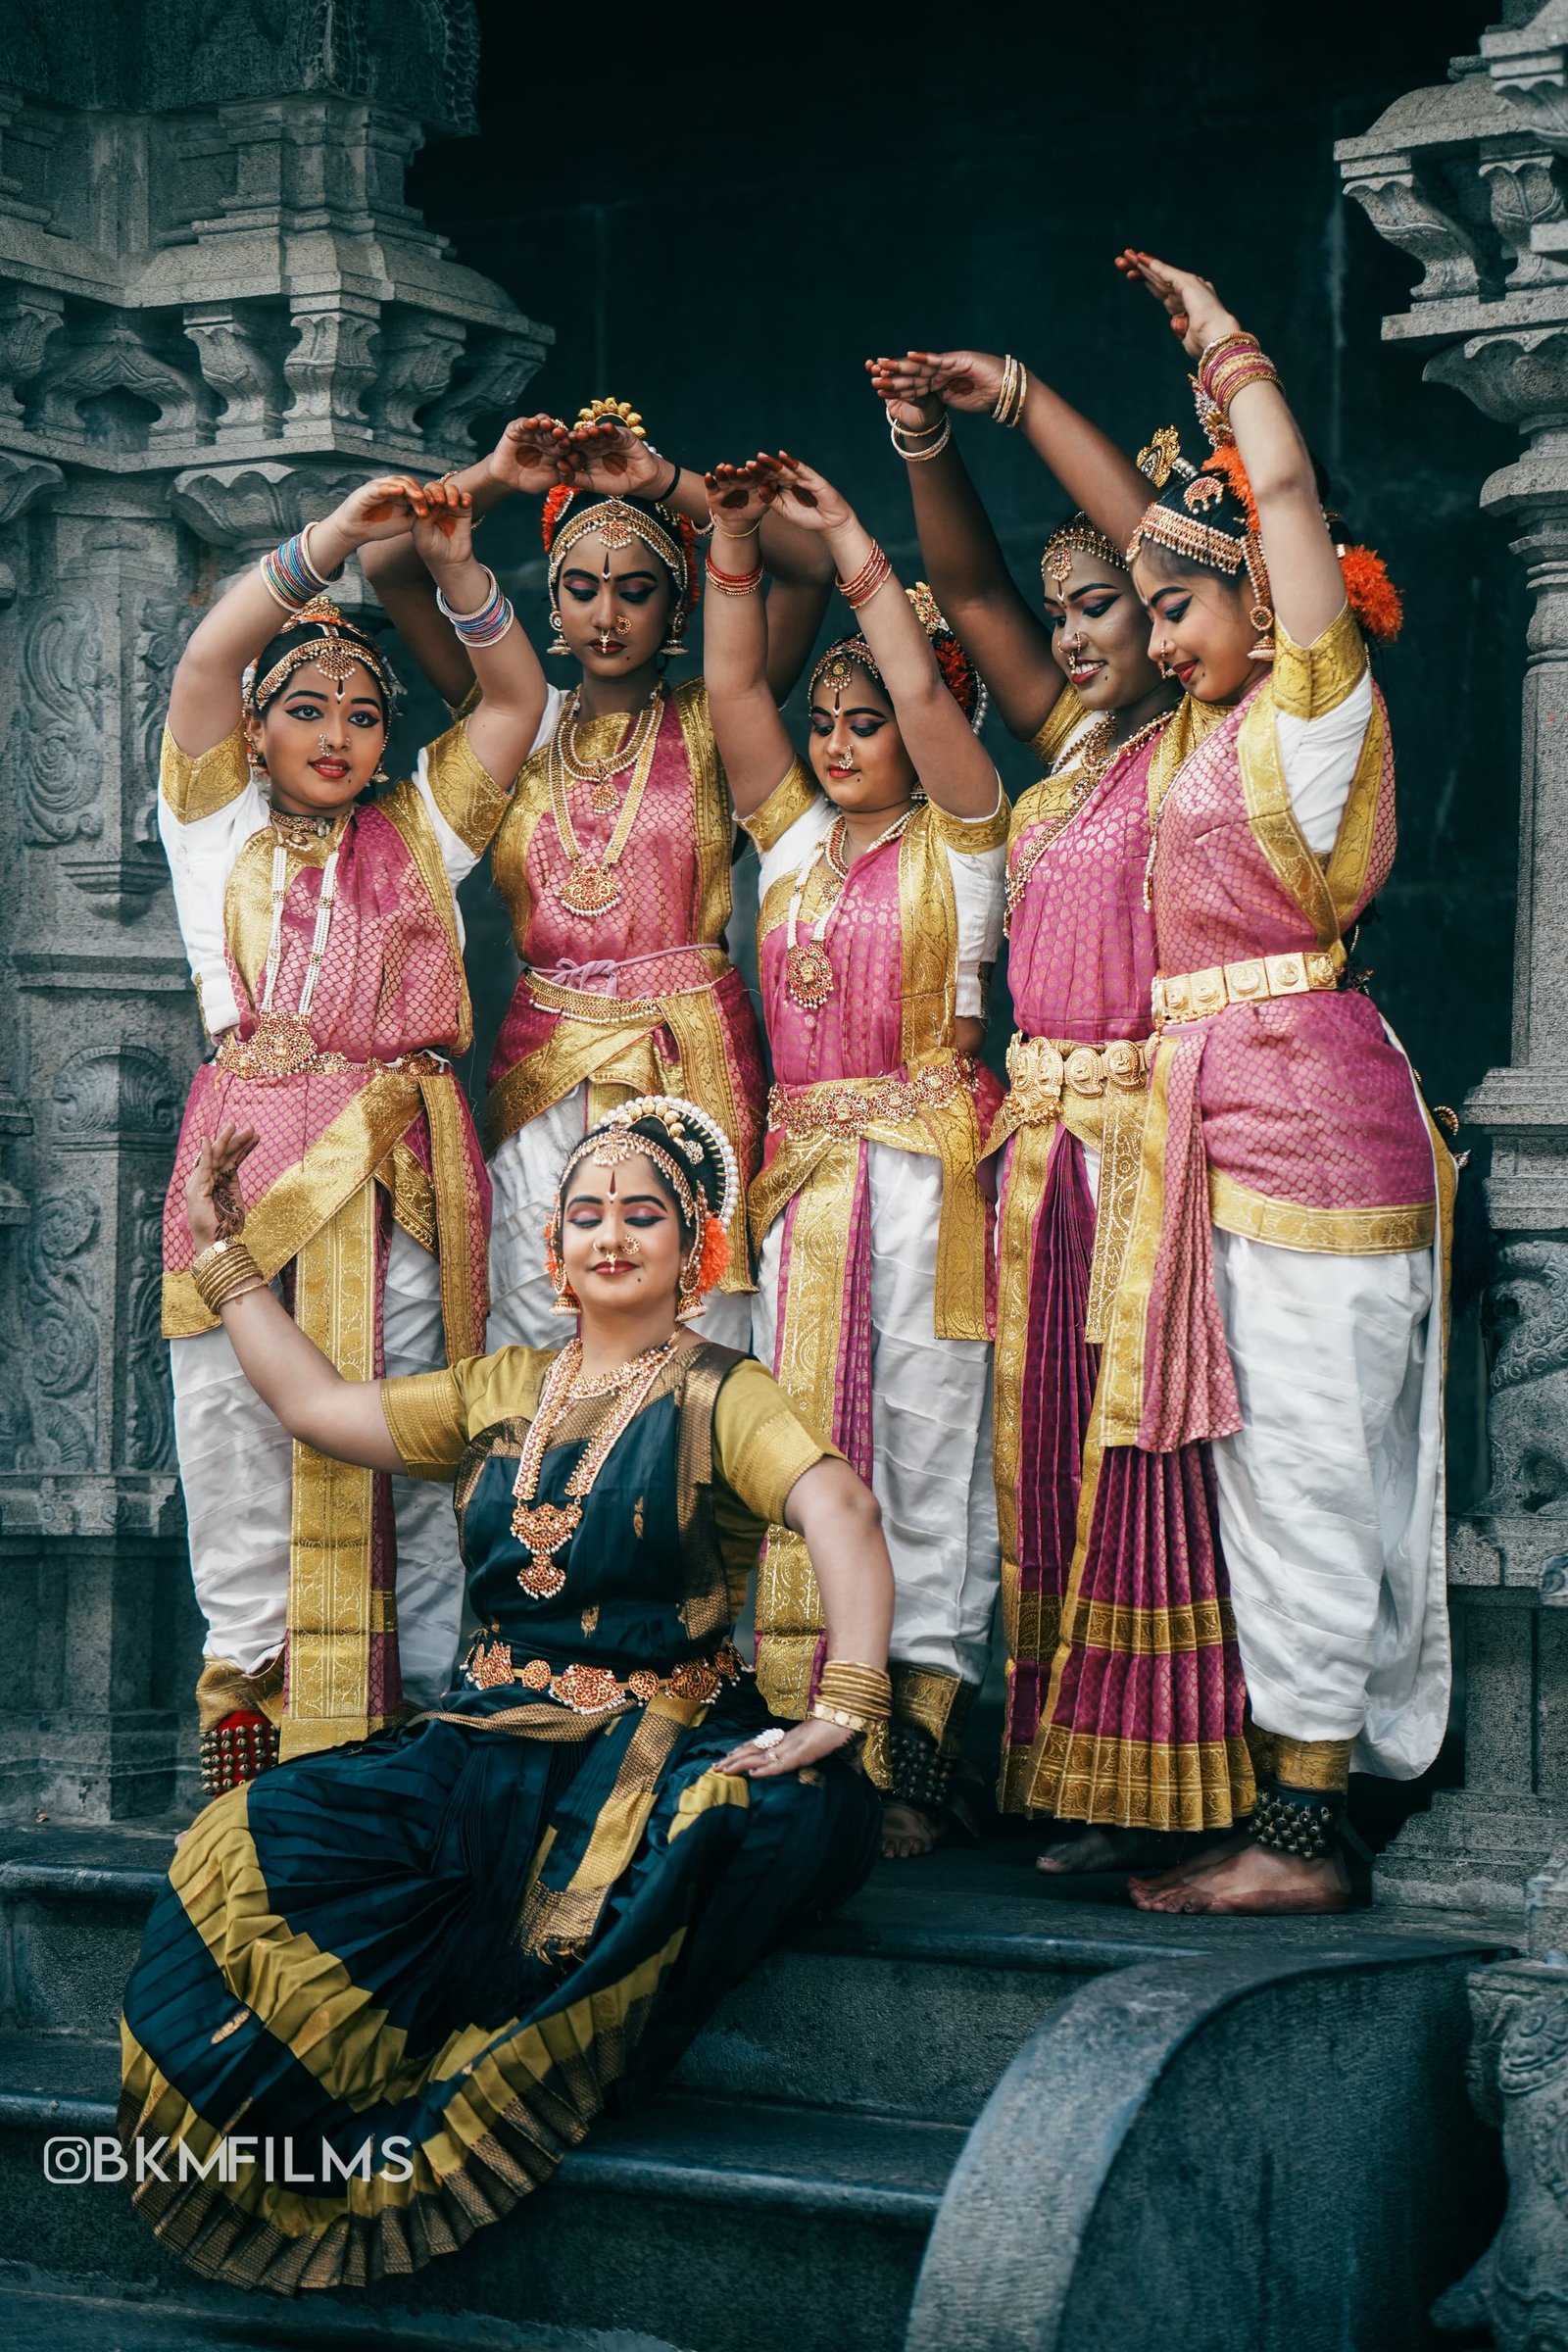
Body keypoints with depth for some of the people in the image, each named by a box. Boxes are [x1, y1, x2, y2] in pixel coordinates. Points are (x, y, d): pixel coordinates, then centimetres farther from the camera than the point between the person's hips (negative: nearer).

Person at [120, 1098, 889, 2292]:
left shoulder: (720, 1396, -2)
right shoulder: (503, 1390, 17)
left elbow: (842, 1510, -19)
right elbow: (320, 1406, 23)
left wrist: (840, 1715, -31)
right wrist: (223, 1251, 26)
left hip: (653, 1750, -4)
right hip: (489, 1747, 5)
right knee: (268, 1843, -20)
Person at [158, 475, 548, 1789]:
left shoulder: (419, 836, 19)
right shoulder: (219, 831, 14)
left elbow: (516, 696, 13)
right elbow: (204, 662, 2)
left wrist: (452, 565, 0)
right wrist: (334, 539, -5)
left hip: (403, 1168, 1)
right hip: (255, 1163, -1)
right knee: (243, 1432, -3)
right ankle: (248, 1741, 3)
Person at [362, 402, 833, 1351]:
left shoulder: (708, 721, 6)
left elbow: (811, 567, -7)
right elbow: (389, 569, 8)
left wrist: (664, 483, -10)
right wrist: (493, 479, -2)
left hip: (692, 1061, -2)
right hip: (548, 1063, 2)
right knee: (534, 1341, -2)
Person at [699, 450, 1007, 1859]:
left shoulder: (960, 838, 2)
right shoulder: (794, 837, 16)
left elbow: (927, 695, -12)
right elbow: (734, 692, 9)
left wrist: (848, 536, -7)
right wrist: (737, 539, 1)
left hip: (926, 1160, -5)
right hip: (806, 1167, 5)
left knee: (927, 1452, -5)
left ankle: (921, 1756, -3)